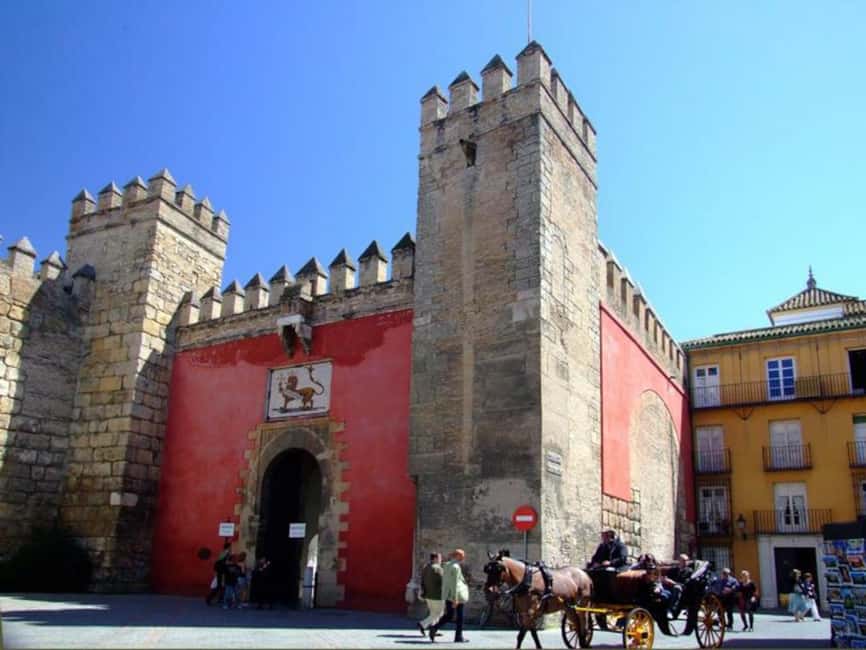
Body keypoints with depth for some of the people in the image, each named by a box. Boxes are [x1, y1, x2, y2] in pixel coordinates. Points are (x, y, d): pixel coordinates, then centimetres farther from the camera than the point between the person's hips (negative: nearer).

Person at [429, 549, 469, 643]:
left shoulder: (446, 565, 11)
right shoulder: (456, 567, -16)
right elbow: (454, 583, -20)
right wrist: (455, 599, -20)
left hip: (448, 595, 8)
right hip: (457, 594, -8)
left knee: (448, 615, 11)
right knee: (459, 616, 5)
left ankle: (434, 628, -3)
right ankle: (458, 637, 9)